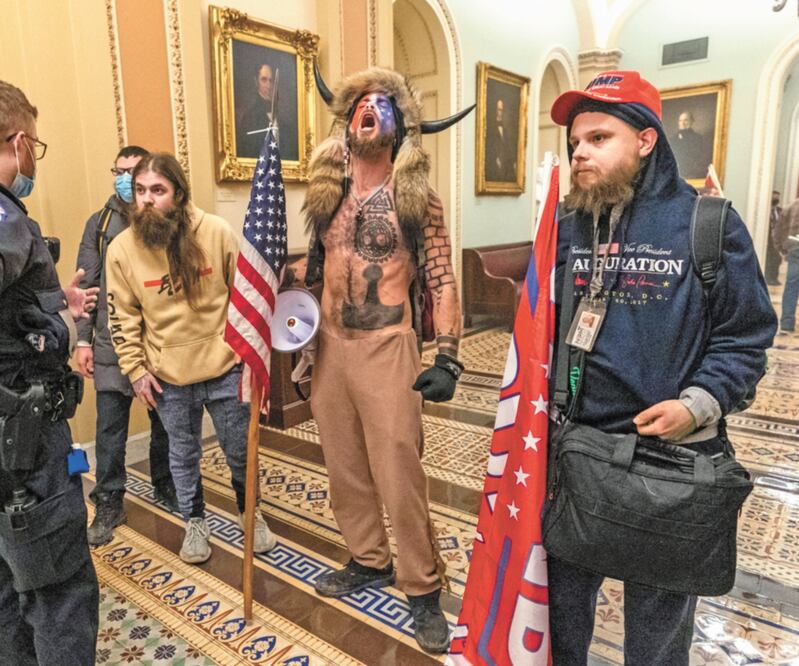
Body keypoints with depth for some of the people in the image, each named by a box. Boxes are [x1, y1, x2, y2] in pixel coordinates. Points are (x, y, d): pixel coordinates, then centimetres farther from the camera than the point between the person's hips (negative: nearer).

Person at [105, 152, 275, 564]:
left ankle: (249, 512, 40)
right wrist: (136, 370, -1)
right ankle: (195, 522, 40)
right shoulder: (122, 249, -8)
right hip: (168, 375, 1)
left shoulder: (216, 232, -12)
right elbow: (122, 316, 1)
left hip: (224, 366, -1)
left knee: (240, 450, 14)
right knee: (183, 455, 18)